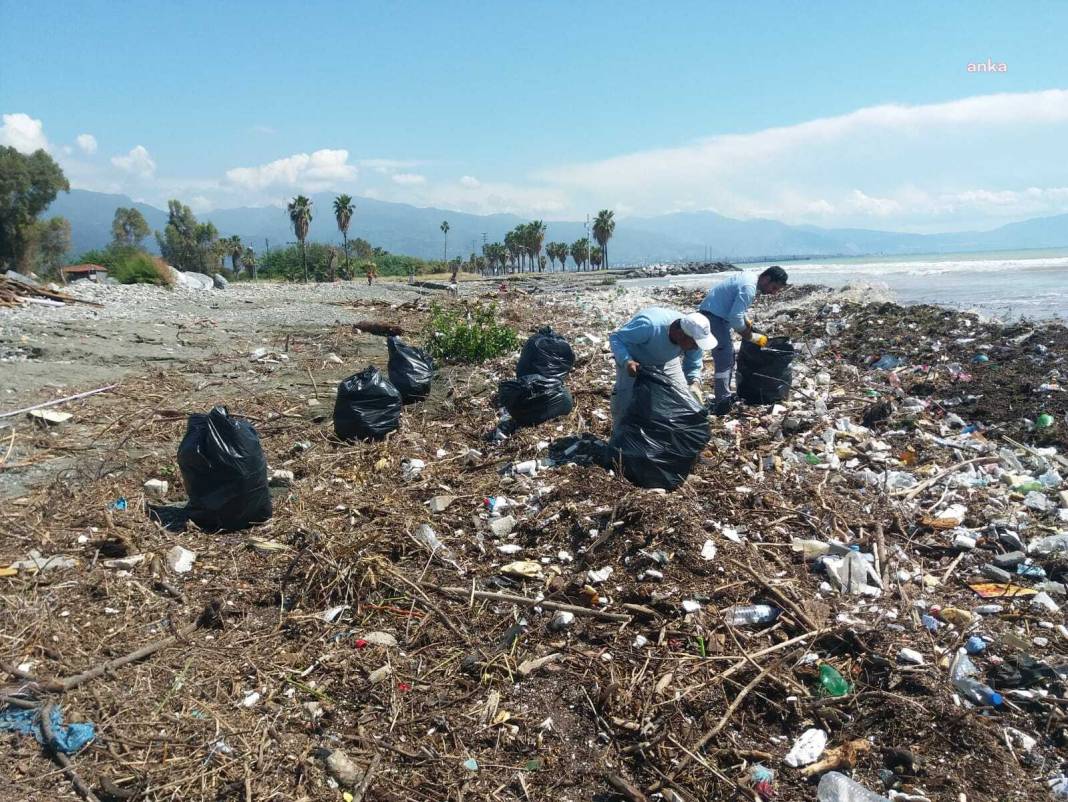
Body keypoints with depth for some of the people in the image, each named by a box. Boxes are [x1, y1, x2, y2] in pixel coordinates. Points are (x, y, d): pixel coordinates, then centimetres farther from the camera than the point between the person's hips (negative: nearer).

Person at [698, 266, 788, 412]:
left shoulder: (751, 278, 8)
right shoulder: (749, 287, -22)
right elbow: (735, 318, -26)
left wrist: (746, 321, 8)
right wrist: (753, 337, -15)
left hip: (716, 313, 11)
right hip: (713, 314, -11)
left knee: (728, 355, 16)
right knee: (724, 358, -15)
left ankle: (724, 395, 24)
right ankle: (723, 404, -16)